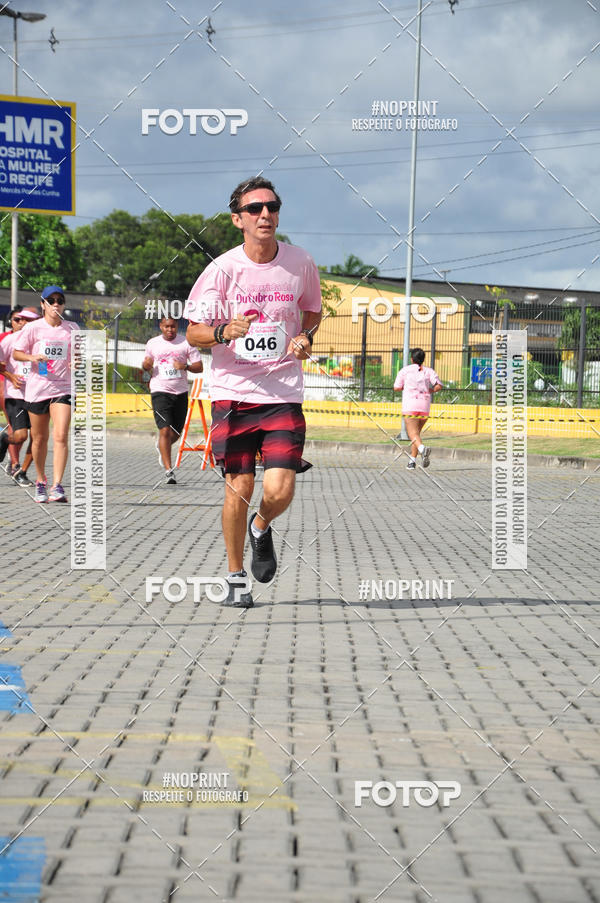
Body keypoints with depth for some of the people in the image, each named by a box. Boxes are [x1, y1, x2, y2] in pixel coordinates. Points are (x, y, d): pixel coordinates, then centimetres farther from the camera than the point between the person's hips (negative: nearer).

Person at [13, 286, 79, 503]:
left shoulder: (72, 328, 7)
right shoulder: (33, 328, 0)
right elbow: (16, 353, 3)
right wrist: (32, 357, -16)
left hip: (63, 388, 0)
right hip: (37, 387, 0)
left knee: (61, 436, -14)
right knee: (39, 438, 9)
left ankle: (57, 486, -18)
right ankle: (40, 482, 28)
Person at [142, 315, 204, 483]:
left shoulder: (186, 343, 2)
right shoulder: (152, 343, 6)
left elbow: (199, 367, 3)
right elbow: (146, 366, 19)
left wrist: (186, 366, -17)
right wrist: (146, 365, -6)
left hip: (180, 393, 2)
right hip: (160, 392, -2)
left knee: (176, 433, 11)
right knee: (165, 430, -17)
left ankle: (163, 448, 46)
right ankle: (168, 471, -17)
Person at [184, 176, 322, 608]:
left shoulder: (300, 264, 1)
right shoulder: (223, 268, -6)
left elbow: (313, 311, 20)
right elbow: (194, 332, -1)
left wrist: (304, 337, -1)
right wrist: (225, 332, -22)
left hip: (283, 392, 1)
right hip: (233, 391, -1)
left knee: (280, 491, -10)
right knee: (239, 488, -1)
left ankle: (262, 529, 26)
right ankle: (236, 577, 18)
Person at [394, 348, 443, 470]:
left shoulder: (405, 370, 5)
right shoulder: (429, 371, 10)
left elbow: (397, 388, 4)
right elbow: (439, 386, -3)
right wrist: (429, 391, 14)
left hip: (410, 405, -4)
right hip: (425, 406, 4)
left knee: (413, 434, -12)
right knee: (416, 432, 19)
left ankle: (422, 448, -43)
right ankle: (412, 461, 15)